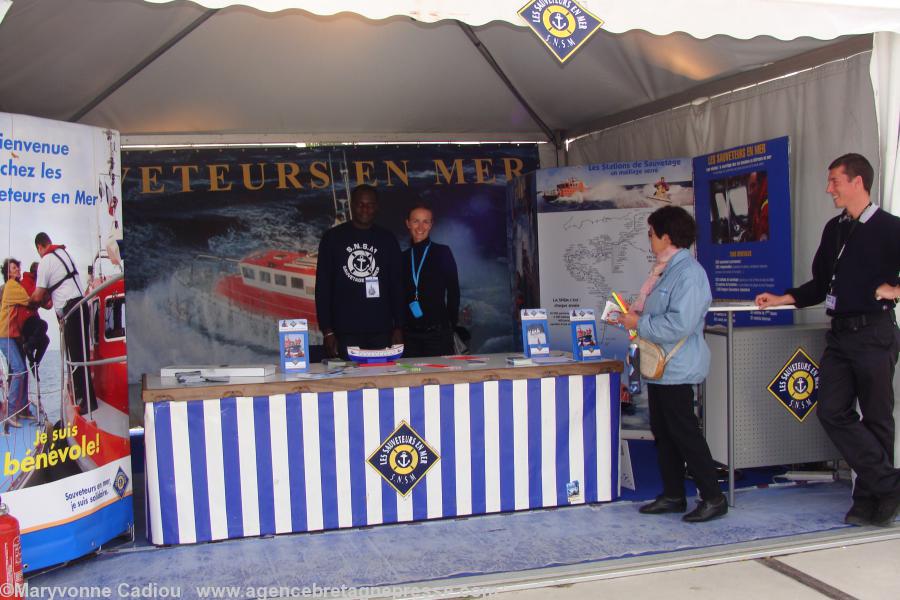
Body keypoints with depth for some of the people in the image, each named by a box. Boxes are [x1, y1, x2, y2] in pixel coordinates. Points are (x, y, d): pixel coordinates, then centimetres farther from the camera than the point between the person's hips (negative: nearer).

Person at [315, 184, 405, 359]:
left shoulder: (387, 240, 10)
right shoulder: (333, 238, 4)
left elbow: (396, 286, 10)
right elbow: (323, 286, 2)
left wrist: (398, 327, 1)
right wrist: (327, 331, -5)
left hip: (381, 331, 2)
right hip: (345, 331, -2)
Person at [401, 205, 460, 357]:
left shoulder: (442, 252, 4)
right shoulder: (403, 257, 13)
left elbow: (453, 290, 3)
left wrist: (452, 322, -3)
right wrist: (398, 325, 8)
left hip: (437, 330, -3)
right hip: (409, 332, 3)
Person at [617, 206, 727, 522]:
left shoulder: (689, 273, -18)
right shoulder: (664, 270, 13)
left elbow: (679, 324, -27)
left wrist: (639, 323, -19)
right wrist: (631, 315, 6)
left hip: (677, 368, -10)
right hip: (660, 366, 10)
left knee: (684, 432, -4)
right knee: (662, 431, 15)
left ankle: (713, 498, 8)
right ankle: (673, 495, 25)